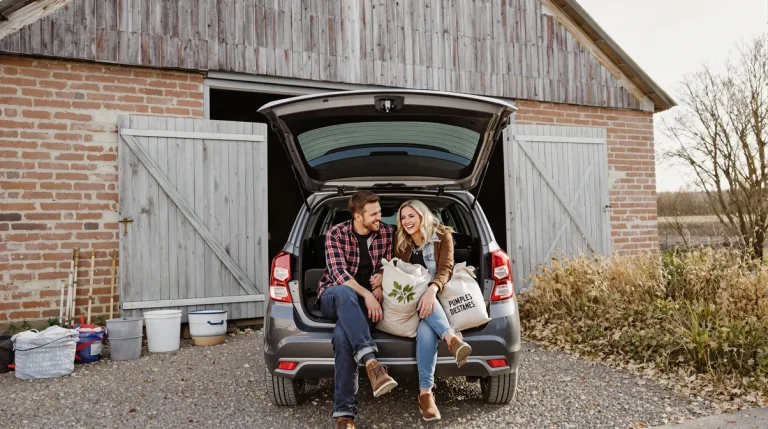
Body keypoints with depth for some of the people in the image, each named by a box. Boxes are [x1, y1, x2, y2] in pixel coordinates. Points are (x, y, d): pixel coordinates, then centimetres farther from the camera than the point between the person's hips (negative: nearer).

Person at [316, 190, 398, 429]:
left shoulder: (387, 233, 2)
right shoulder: (336, 234, -7)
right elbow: (338, 273, -17)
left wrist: (382, 280, -11)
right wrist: (367, 294, -30)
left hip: (365, 300, 1)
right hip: (333, 297, -1)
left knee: (342, 335, -34)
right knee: (345, 292, -41)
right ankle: (371, 362, -52)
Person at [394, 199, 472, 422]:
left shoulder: (442, 235, -4)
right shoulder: (400, 241, 5)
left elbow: (446, 268, -17)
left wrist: (432, 289, -38)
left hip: (437, 295, -2)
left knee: (426, 327, -37)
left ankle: (425, 392, -45)